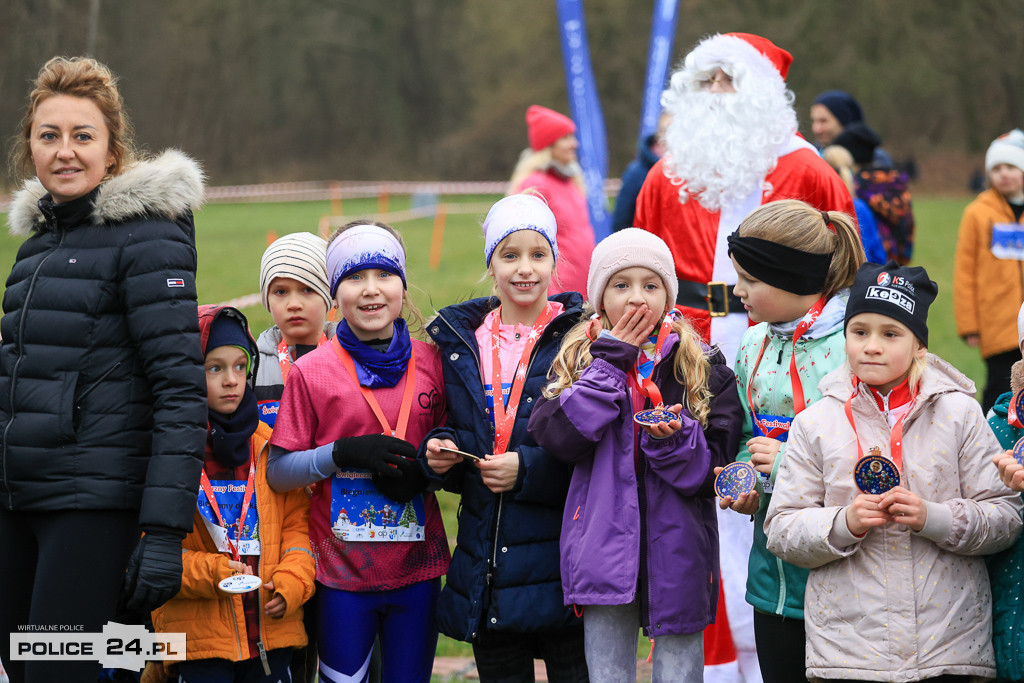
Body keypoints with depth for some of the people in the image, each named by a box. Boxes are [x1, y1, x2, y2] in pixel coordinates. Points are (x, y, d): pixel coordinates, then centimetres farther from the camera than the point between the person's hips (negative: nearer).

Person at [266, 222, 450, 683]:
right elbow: (277, 473, -3)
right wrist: (345, 453, -18)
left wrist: (425, 470, -8)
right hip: (342, 571, -2)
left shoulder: (430, 363, 5)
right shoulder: (312, 371, -3)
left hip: (417, 568, 2)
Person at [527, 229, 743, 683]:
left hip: (676, 553, -1)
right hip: (604, 550, 1)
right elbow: (557, 437, -12)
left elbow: (716, 468, -2)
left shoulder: (701, 366, 2)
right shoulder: (579, 361, 6)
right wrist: (609, 361, -11)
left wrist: (674, 437, -22)